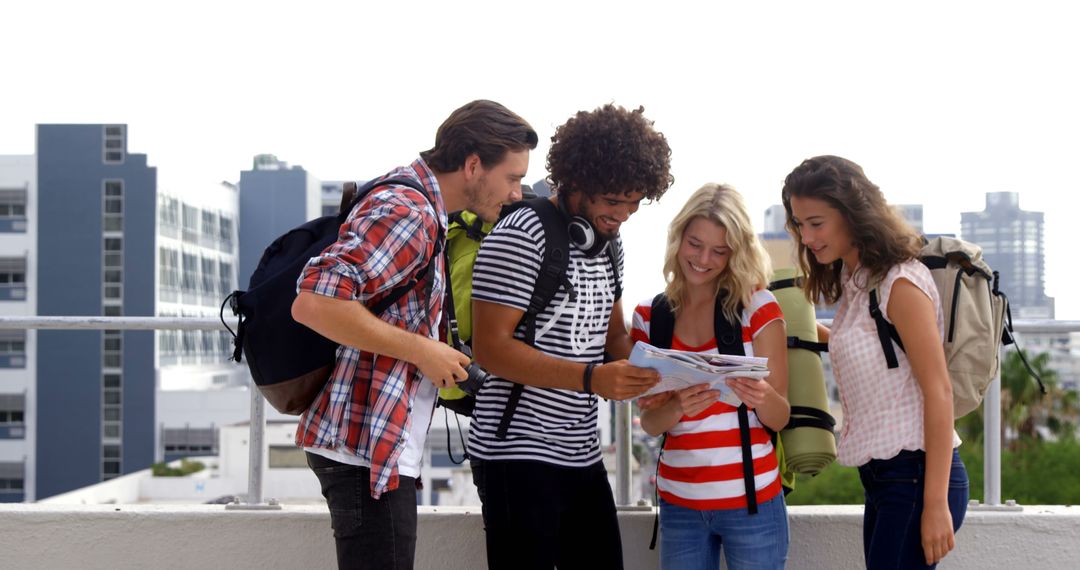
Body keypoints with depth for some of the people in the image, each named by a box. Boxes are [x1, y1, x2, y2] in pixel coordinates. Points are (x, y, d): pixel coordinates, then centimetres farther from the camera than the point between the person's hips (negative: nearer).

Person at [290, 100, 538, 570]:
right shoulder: (406, 211, -17)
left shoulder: (421, 209, 15)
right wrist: (421, 350, -20)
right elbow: (313, 303, -28)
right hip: (368, 446, -10)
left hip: (386, 445, 10)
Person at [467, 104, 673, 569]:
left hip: (583, 455, 8)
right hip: (518, 454, -8)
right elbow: (490, 348, -19)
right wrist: (591, 379, -28)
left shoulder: (608, 242, 12)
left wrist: (637, 366, -2)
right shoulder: (521, 237, -14)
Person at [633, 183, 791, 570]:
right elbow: (649, 421, 1)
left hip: (751, 501, -2)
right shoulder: (649, 317, 2)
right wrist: (678, 408, -21)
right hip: (678, 503, 2)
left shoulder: (757, 306, -5)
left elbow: (780, 418, -4)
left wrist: (761, 397, -26)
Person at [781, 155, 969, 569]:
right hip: (881, 474, 8)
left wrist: (936, 504, -19)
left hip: (915, 474, -8)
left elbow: (938, 392, -15)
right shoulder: (855, 283, 12)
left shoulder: (901, 283, -12)